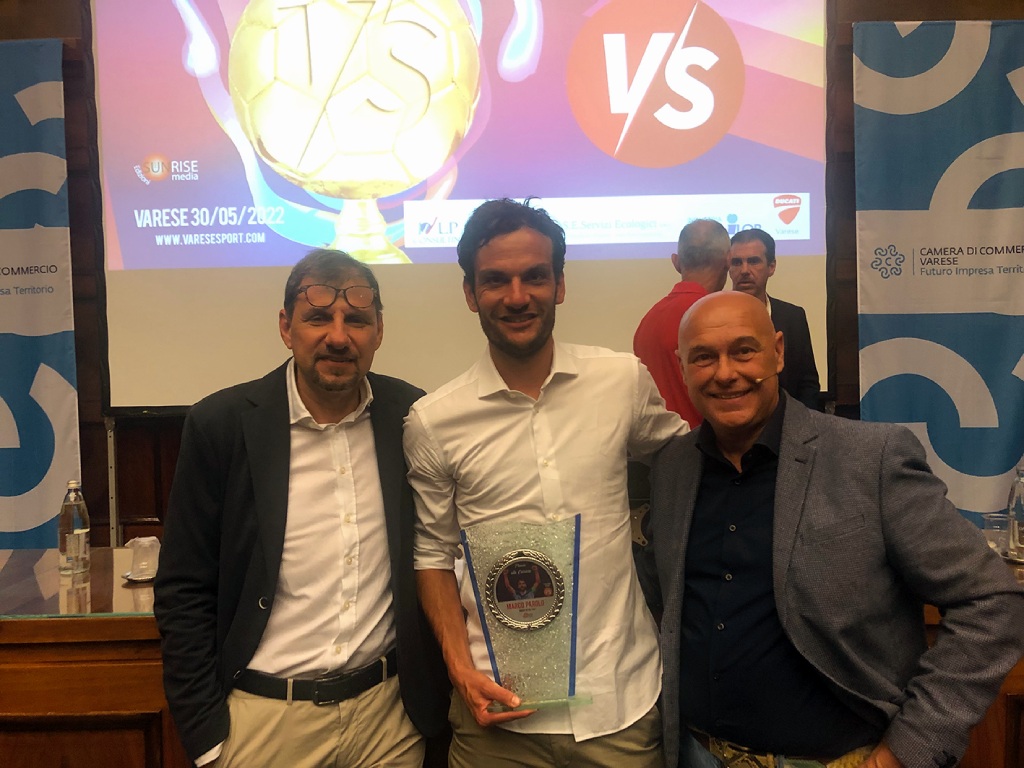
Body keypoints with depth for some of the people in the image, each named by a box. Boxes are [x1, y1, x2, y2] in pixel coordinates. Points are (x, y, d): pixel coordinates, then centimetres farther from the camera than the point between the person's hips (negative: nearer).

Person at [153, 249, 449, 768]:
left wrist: (432, 694, 4)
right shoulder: (221, 424, -11)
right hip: (265, 718, -2)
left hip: (390, 711, 2)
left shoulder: (411, 415, -5)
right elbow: (183, 594, -6)